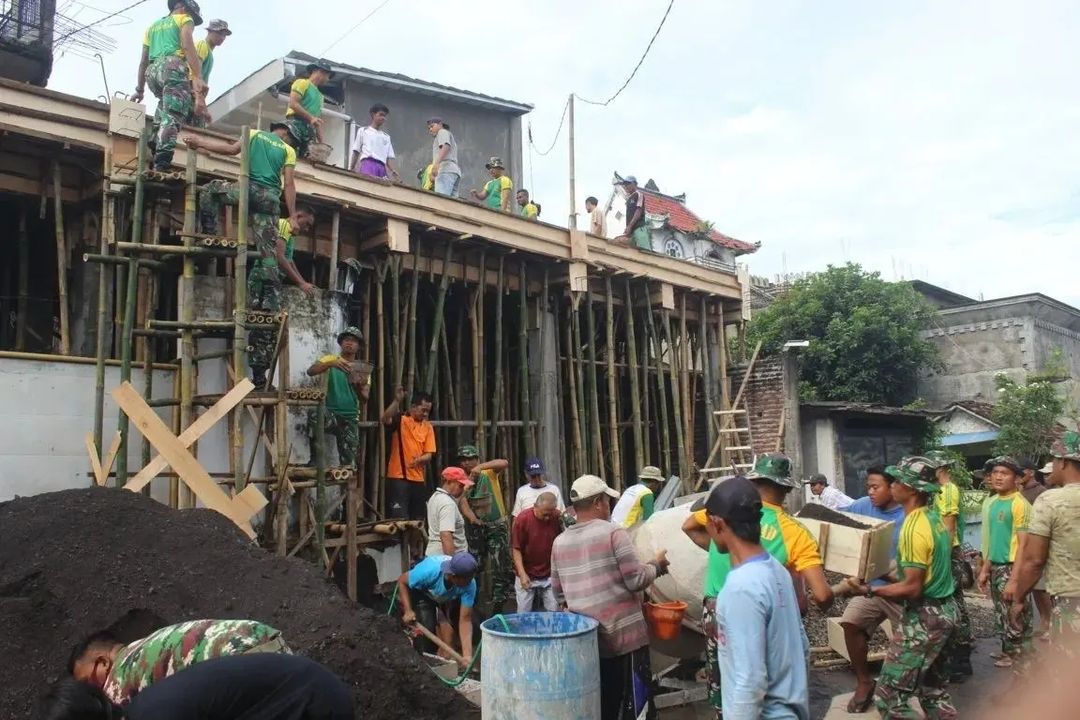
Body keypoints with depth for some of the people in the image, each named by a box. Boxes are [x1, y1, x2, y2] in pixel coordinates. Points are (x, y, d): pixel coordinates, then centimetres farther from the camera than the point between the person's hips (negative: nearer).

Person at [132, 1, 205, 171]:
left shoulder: (153, 26, 33)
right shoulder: (184, 19, 15)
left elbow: (144, 61, 30)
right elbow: (188, 46, -5)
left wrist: (140, 89, 32)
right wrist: (198, 77, -16)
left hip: (152, 71, 6)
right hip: (174, 67, -6)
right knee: (173, 115, -16)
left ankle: (156, 140, 10)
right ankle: (162, 161, -33)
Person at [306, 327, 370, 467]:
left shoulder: (363, 369, 9)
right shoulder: (331, 359, 4)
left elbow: (365, 399, 1)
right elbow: (310, 371, -15)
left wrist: (360, 387, -22)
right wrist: (331, 363, -31)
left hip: (350, 419, 3)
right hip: (331, 414, -2)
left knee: (348, 462, -3)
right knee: (315, 416, -36)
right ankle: (314, 458, -21)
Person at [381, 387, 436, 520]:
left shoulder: (428, 427, 8)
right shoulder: (400, 419, -4)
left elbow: (429, 455, 3)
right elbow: (385, 419, -26)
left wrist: (420, 460, -18)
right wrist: (397, 401, -35)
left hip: (418, 479, 5)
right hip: (398, 477, -5)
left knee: (419, 519, 13)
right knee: (400, 519, -7)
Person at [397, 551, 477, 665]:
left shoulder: (470, 585, -35)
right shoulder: (429, 571, -42)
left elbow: (465, 619, -31)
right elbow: (402, 581, -24)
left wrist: (467, 656, -37)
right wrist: (408, 611, -31)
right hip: (421, 592, -2)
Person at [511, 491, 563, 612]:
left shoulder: (558, 517, -9)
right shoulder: (522, 519, -14)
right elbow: (516, 549, -10)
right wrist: (522, 574, -17)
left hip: (550, 575, 2)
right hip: (527, 576, -2)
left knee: (554, 612, 7)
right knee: (523, 614, 7)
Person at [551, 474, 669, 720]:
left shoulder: (559, 542, 5)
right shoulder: (612, 533, -12)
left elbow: (559, 595, 12)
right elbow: (636, 580, -11)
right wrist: (657, 565, 6)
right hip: (624, 636, -5)